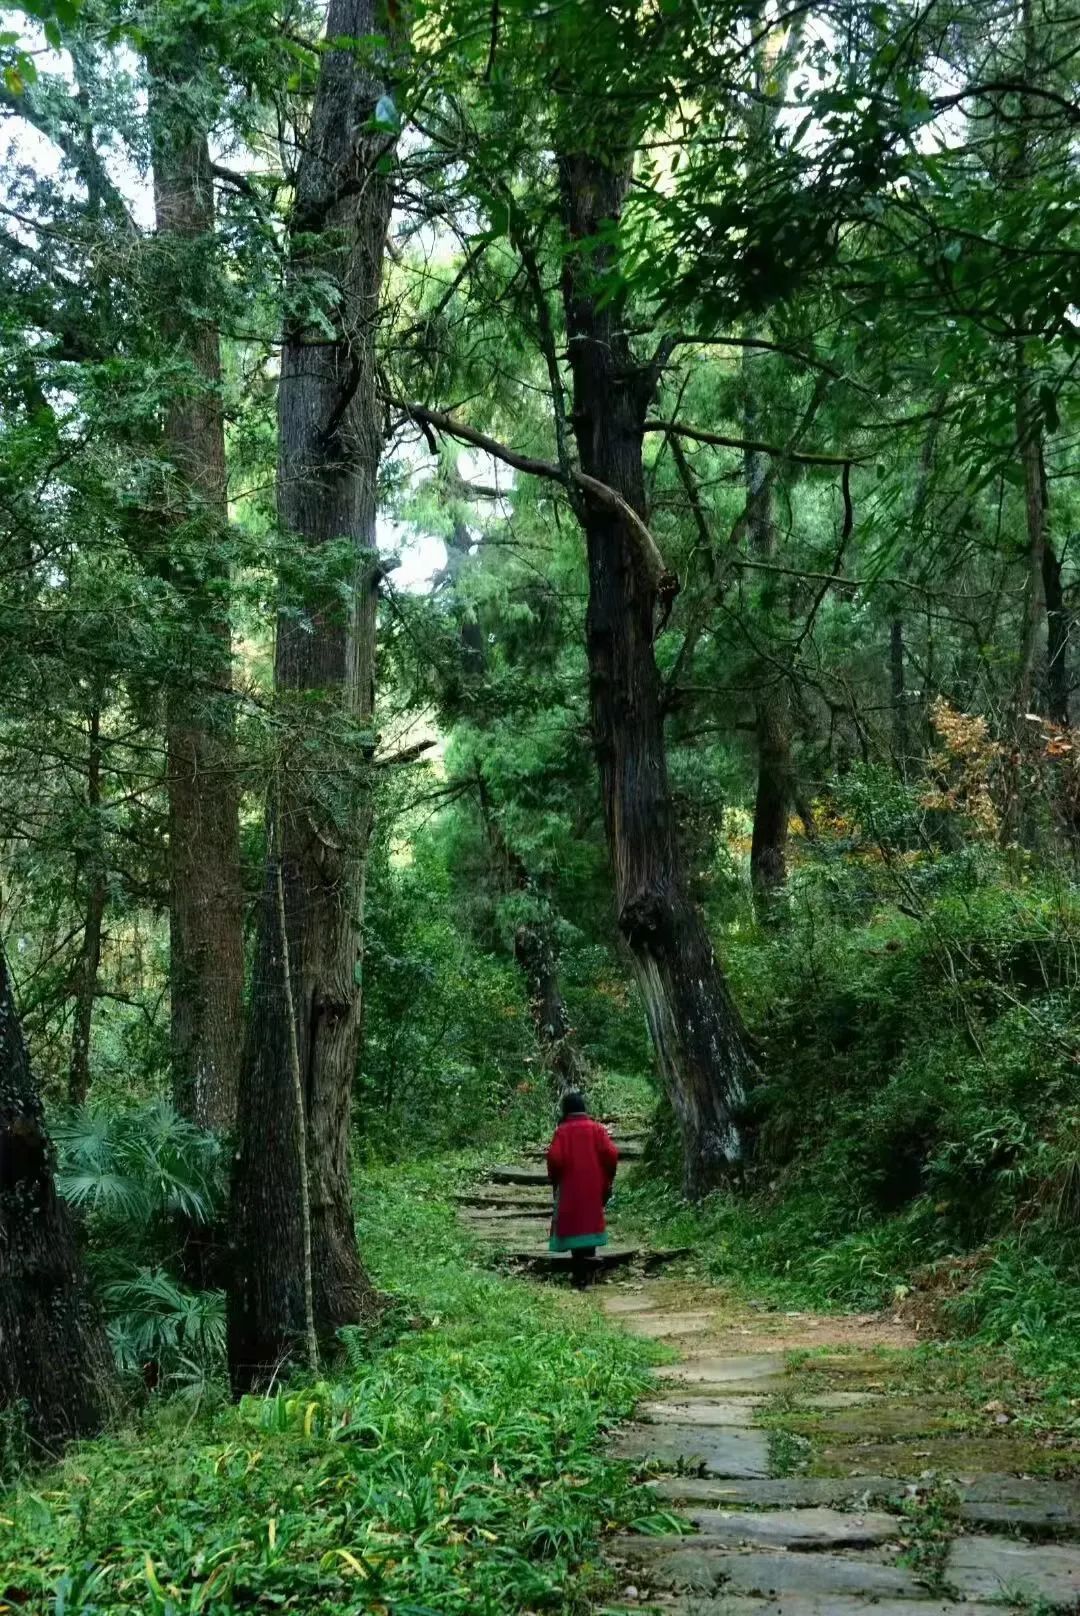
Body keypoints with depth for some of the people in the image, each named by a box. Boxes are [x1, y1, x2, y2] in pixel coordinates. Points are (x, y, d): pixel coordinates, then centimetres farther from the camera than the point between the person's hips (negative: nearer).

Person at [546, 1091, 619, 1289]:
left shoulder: (562, 1131, -7)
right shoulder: (597, 1129, 0)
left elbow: (554, 1159, -14)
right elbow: (611, 1154, -7)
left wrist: (554, 1180, 5)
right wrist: (607, 1180, 6)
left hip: (570, 1190, -2)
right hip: (594, 1190, 2)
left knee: (573, 1228, 5)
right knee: (589, 1226, 12)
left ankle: (579, 1276, 4)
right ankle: (585, 1275, 12)